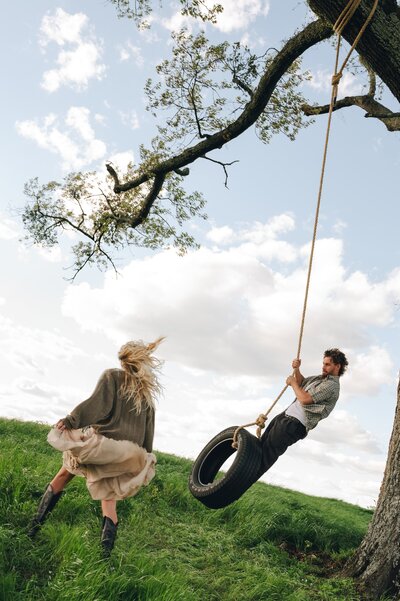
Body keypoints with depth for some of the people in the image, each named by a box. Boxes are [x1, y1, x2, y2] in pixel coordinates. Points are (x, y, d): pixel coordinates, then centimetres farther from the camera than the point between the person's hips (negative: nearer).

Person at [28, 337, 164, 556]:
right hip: (128, 454, 4)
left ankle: (33, 529, 18)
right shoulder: (147, 393, 16)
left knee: (62, 476, 16)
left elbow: (99, 403, -13)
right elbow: (149, 429, 16)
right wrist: (145, 458, 21)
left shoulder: (112, 376, 1)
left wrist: (70, 420, -9)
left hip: (102, 441, -3)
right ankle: (106, 554, 0)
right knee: (109, 499, 12)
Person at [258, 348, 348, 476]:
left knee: (267, 453, -8)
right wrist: (296, 369, 10)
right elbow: (301, 382, 30)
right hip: (286, 414, 10)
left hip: (295, 423, -10)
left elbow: (305, 399, -22)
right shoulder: (320, 378, 16)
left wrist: (293, 383, -7)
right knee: (261, 444, 10)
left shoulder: (332, 385, -14)